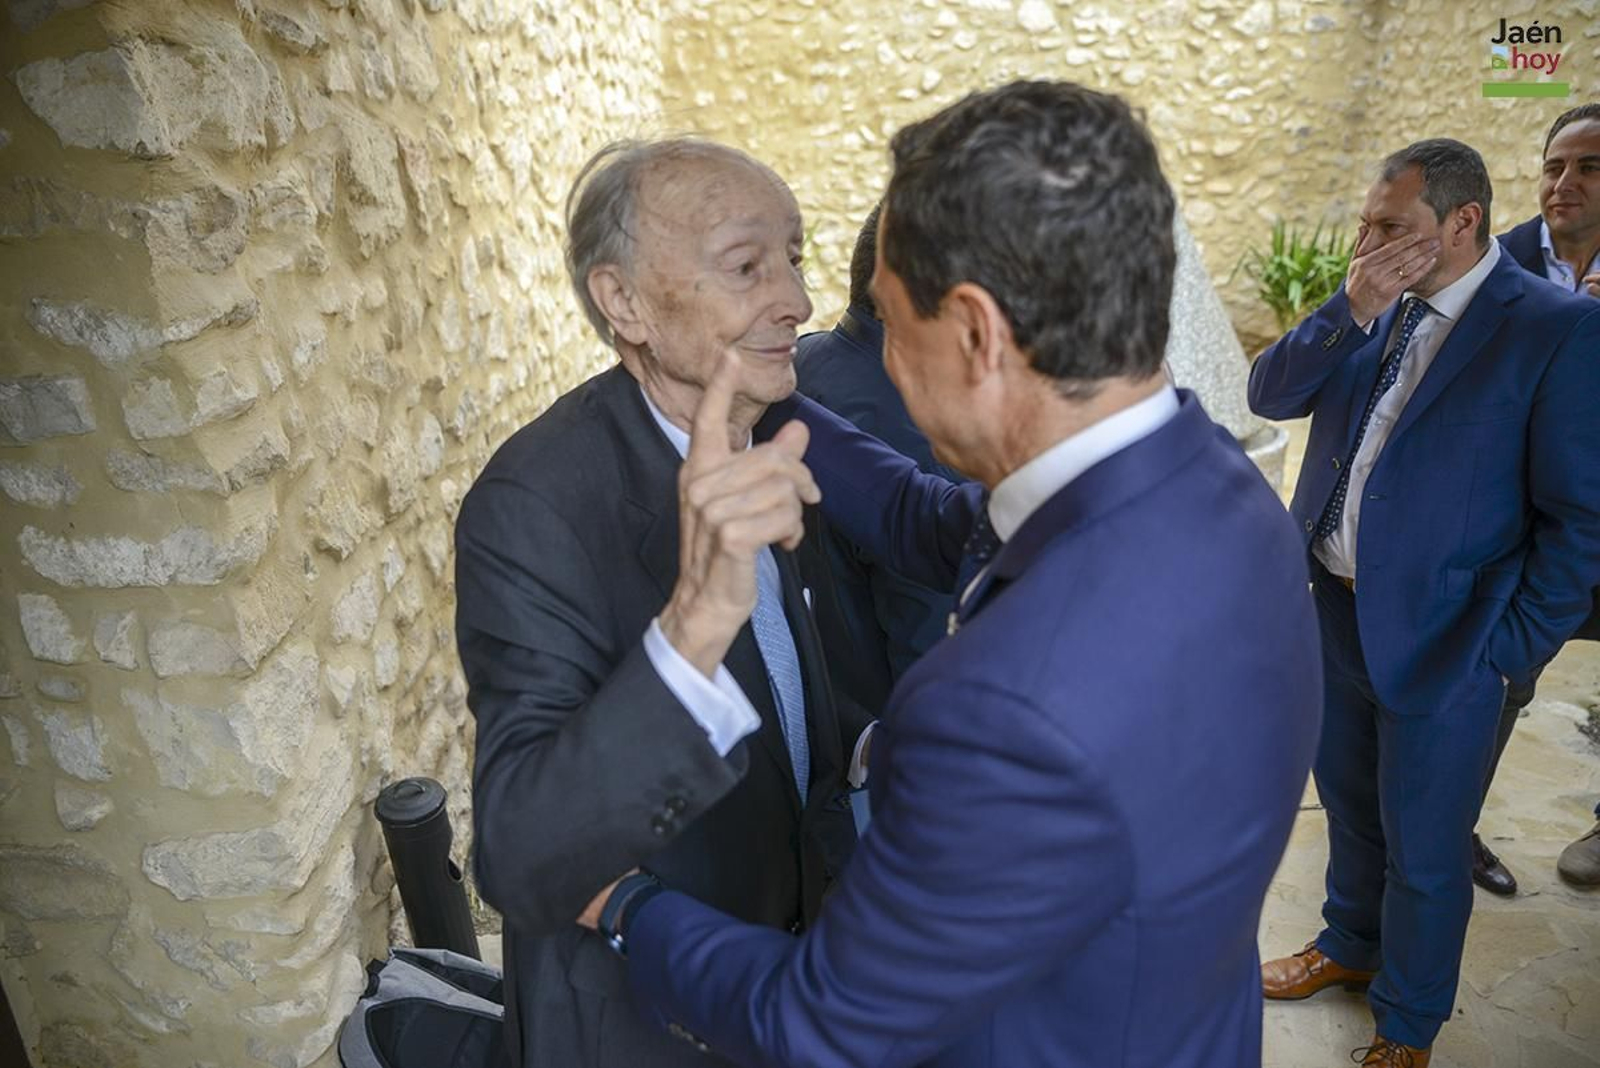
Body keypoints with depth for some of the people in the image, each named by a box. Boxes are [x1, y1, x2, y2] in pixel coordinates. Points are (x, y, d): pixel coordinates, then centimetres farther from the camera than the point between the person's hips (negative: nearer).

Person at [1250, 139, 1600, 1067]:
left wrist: (1511, 653, -13)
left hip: (1441, 641, -5)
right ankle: (1350, 945, 50)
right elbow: (1270, 397, -4)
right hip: (1333, 610, 5)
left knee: (1424, 851, 12)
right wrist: (1350, 310, -16)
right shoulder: (1376, 311, 3)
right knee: (1350, 804, 25)